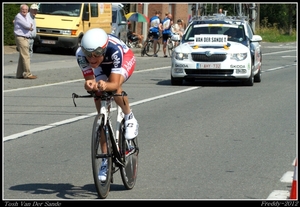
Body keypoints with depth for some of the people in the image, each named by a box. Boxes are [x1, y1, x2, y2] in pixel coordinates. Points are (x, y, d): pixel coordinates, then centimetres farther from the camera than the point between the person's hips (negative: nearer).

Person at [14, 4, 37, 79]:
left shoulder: (26, 17, 18)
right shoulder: (18, 17, -11)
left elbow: (31, 26, 12)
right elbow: (27, 25, -19)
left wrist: (29, 27, -8)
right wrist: (29, 26, 1)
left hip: (26, 38, 9)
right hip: (21, 38, -9)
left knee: (22, 57, 10)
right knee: (26, 56, -12)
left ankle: (19, 74, 13)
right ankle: (27, 74, -12)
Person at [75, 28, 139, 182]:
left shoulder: (115, 49, -42)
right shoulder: (81, 54, -35)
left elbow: (114, 83, -42)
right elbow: (89, 80, -30)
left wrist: (105, 85, -64)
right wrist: (90, 85, -53)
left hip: (125, 60, -3)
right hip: (102, 67, 3)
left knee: (115, 89, -36)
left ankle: (129, 118, -6)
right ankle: (105, 160, 5)